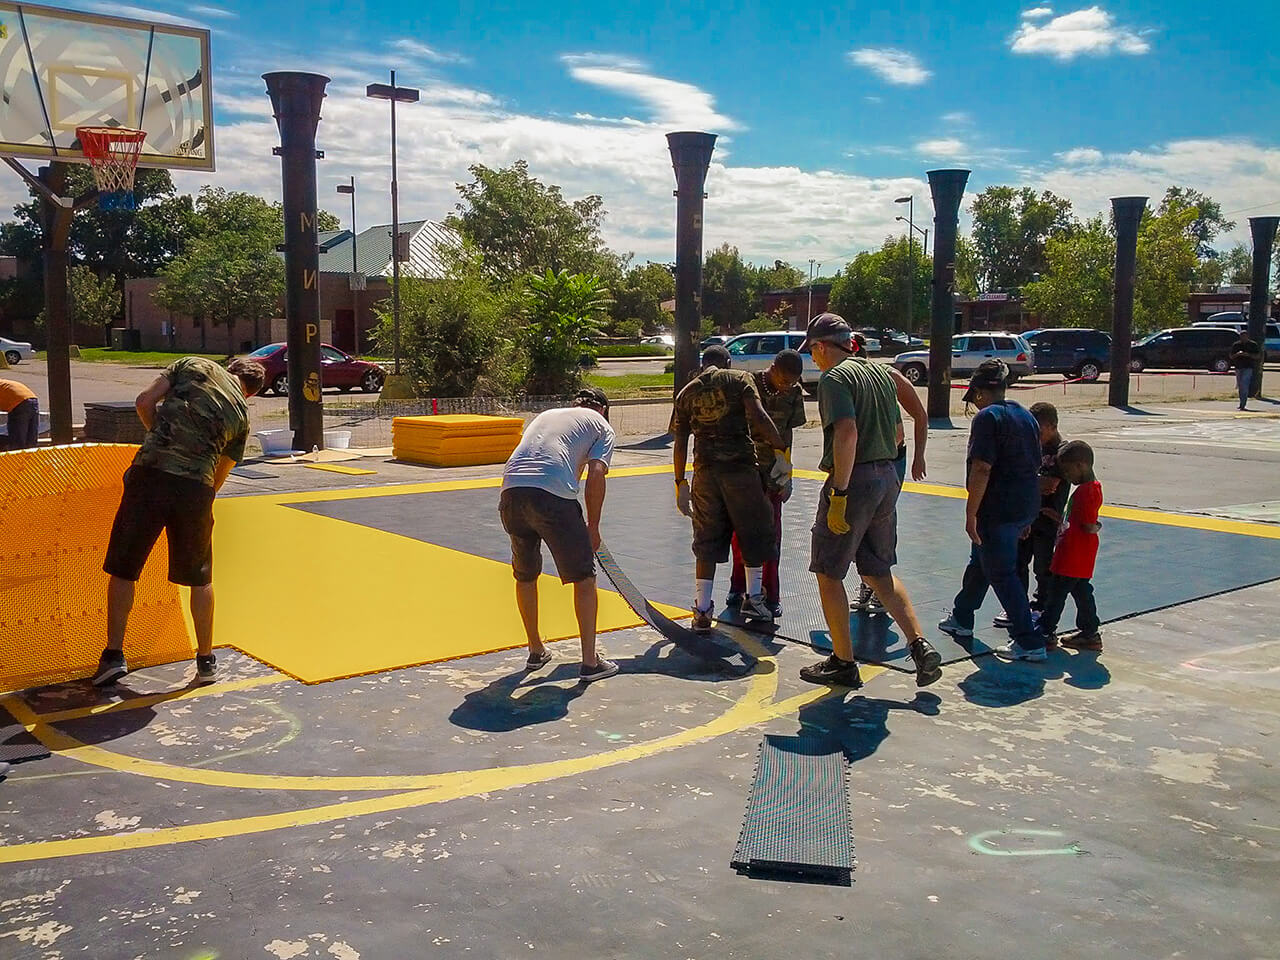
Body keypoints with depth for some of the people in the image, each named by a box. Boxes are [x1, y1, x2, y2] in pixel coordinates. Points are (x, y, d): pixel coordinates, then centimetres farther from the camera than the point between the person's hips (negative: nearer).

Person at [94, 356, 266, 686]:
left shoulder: (193, 365, 13)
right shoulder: (242, 414, 16)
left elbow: (145, 402, 5)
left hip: (150, 471, -1)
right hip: (196, 486, 1)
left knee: (123, 569, 12)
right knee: (200, 578, 16)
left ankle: (114, 655, 13)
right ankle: (206, 661, 24)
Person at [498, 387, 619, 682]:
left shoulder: (545, 415, 34)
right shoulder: (601, 425, 19)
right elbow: (596, 475, 4)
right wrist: (592, 527, 12)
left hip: (511, 490, 5)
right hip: (552, 495, -5)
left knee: (525, 576, 22)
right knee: (584, 578, 8)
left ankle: (536, 651, 34)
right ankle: (590, 661, 10)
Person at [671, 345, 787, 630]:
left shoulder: (686, 393, 13)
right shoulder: (739, 378, 4)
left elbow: (680, 443, 11)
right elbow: (758, 416, -11)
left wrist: (680, 483, 16)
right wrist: (781, 451, -9)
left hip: (705, 470, 3)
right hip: (740, 465, -3)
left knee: (706, 541, 9)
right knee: (755, 531, 15)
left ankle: (702, 610, 8)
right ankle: (753, 597, 21)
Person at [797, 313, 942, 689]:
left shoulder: (835, 378, -12)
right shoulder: (881, 372, 14)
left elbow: (847, 433, -24)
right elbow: (896, 432, 17)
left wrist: (839, 494, -24)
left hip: (853, 480, -8)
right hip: (887, 477, 8)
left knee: (828, 573, 5)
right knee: (879, 572, 17)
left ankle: (843, 663, 10)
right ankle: (921, 646, 6)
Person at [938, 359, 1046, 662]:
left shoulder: (988, 417, -14)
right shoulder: (1026, 416, 13)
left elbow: (982, 469, -21)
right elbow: (1035, 466, 18)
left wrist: (971, 514, -17)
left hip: (998, 510, -9)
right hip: (1026, 506, 9)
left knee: (1002, 574, -1)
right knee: (981, 561, 23)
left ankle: (1029, 642, 1)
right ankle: (961, 619, 38)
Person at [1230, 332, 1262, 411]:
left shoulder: (1253, 344, 3)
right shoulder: (1235, 345, 10)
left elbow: (1258, 356, 2)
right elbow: (1231, 356, 10)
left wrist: (1249, 355, -15)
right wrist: (1237, 354, -11)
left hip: (1248, 368, -4)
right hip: (1238, 368, 4)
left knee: (1244, 386, -15)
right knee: (1240, 387, 9)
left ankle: (1242, 405, -17)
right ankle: (1242, 403, 19)